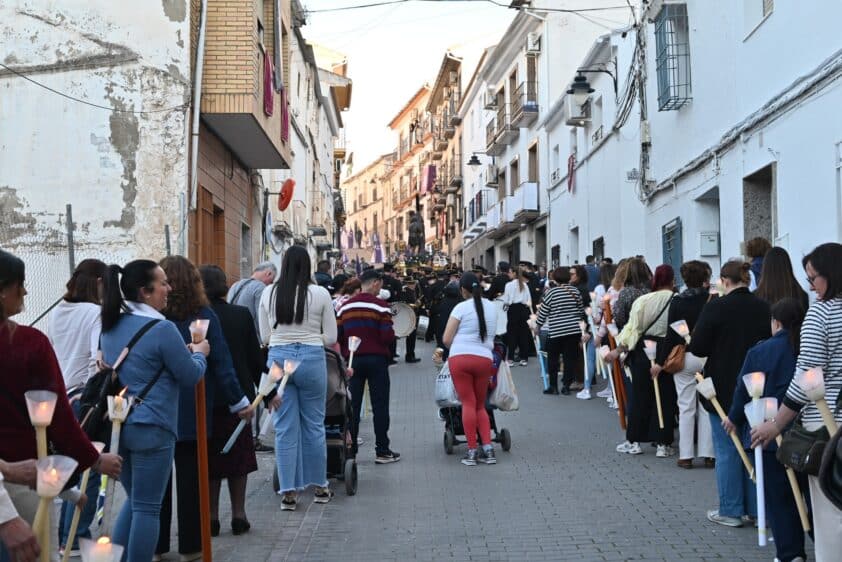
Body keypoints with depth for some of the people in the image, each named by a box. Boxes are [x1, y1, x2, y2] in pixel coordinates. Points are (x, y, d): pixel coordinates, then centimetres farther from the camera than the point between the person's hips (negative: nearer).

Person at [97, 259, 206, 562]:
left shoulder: (111, 326, 9)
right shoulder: (161, 328, -15)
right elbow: (190, 377, -8)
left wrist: (183, 352, 20)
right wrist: (199, 354, 11)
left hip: (118, 424, 8)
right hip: (151, 428, -8)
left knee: (134, 500, 21)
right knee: (147, 507, 2)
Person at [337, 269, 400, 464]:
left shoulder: (345, 306, 5)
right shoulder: (380, 305, -9)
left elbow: (338, 336, 5)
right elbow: (388, 336, -14)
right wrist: (391, 333, 7)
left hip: (353, 360, 4)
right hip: (376, 359, -4)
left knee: (352, 406, 8)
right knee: (380, 406, 2)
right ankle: (382, 451, 5)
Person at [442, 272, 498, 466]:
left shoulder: (461, 307, -3)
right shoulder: (491, 307, 12)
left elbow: (446, 339, -2)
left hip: (460, 358, -4)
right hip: (485, 359, 4)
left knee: (468, 404, 0)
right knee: (480, 406, 14)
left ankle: (472, 451, 0)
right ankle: (488, 449, 4)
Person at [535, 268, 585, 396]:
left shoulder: (551, 292, -7)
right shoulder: (575, 291, 3)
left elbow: (543, 311, -2)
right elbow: (581, 310, 12)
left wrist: (538, 325, 12)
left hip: (556, 331, -3)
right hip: (574, 330, 3)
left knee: (552, 359, 9)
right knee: (570, 359, 6)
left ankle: (553, 386, 10)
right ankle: (566, 386, 8)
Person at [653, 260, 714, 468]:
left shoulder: (677, 302, -6)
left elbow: (672, 334, -6)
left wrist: (660, 362, 0)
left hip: (685, 357, -1)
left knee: (686, 407, 4)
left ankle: (686, 455, 6)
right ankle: (708, 454, 10)